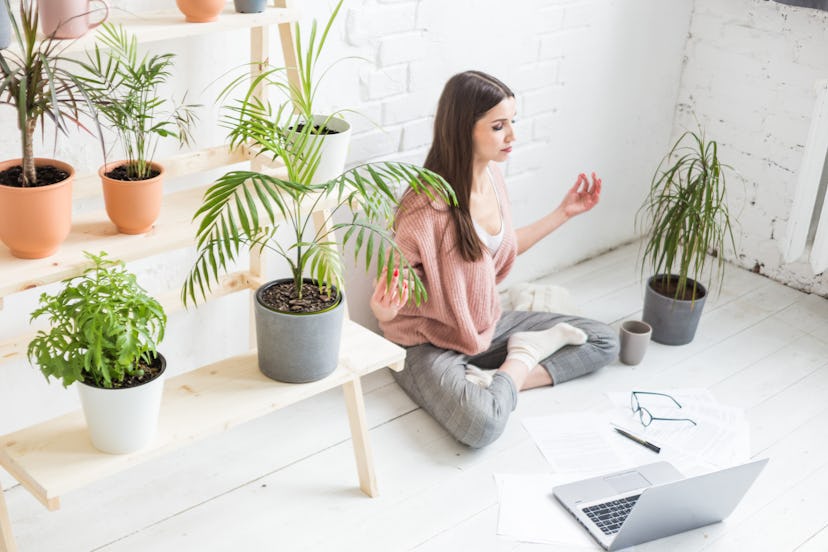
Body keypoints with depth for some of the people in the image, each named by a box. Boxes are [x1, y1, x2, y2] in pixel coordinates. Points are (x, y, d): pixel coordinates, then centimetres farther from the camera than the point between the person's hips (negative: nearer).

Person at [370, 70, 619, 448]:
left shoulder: (491, 176, -2)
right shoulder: (427, 207, -27)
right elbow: (398, 284, -17)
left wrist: (564, 212, 15)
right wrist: (384, 310, -41)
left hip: (487, 325, 8)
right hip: (430, 343, -8)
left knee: (603, 341, 5)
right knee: (482, 423, -37)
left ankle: (498, 382, -6)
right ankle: (523, 359, -6)